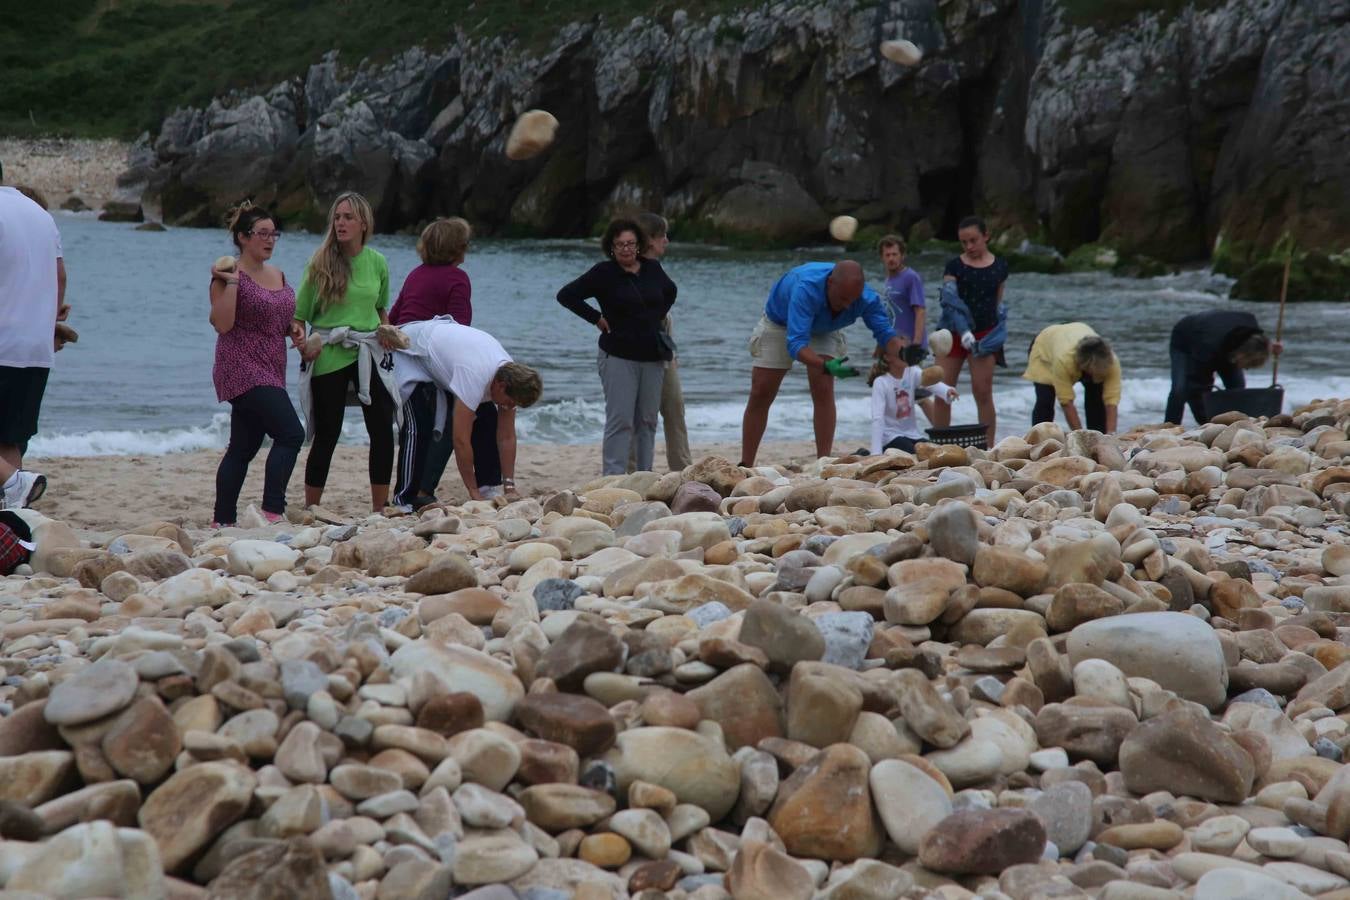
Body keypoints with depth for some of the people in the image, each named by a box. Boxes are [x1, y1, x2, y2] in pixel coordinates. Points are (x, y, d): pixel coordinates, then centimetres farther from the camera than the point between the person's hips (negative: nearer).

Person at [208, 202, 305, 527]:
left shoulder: (278, 276, 15)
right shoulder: (228, 276, -9)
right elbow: (223, 324, -19)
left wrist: (296, 330, 7)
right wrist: (231, 282, -23)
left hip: (270, 372, 9)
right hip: (243, 370, -9)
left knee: (243, 448, 10)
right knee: (291, 433, -20)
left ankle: (223, 521, 15)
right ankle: (272, 512, -20)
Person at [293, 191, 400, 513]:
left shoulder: (377, 262, 7)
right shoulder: (321, 263, -3)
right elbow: (298, 314, -2)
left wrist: (386, 329, 4)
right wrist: (302, 341, -17)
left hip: (370, 353, 3)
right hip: (328, 354, -3)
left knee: (383, 430, -3)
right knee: (326, 435, 1)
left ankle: (380, 508, 6)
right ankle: (310, 508, 12)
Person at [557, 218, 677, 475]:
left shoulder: (652, 269, 8)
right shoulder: (604, 273, -6)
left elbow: (670, 291, 29)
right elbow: (566, 295, -6)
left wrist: (658, 316, 13)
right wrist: (597, 318, -7)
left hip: (652, 356, 5)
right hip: (619, 356, -5)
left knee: (647, 420, 8)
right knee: (620, 421, -9)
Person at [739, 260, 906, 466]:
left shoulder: (866, 298, -32)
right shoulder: (805, 289, -46)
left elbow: (885, 332, -26)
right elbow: (796, 344, -51)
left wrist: (903, 351, -50)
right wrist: (827, 367, -67)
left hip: (823, 331, 3)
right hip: (779, 324, -2)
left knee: (823, 391, -17)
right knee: (760, 395, -2)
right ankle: (745, 466, 7)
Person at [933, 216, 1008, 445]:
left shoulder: (999, 267, 6)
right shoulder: (955, 266, 1)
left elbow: (999, 304, 14)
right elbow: (950, 300, -10)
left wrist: (998, 332, 0)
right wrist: (964, 333, -24)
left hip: (984, 334, 0)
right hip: (954, 333, 0)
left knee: (983, 393, -3)